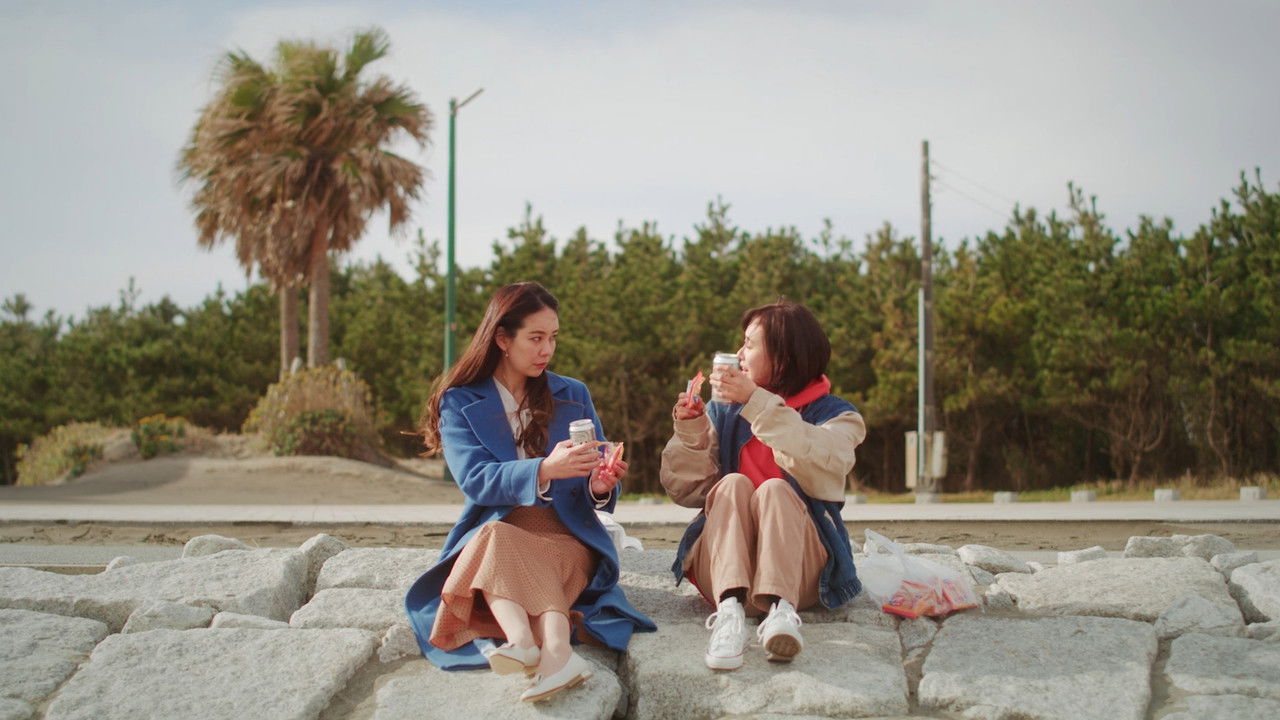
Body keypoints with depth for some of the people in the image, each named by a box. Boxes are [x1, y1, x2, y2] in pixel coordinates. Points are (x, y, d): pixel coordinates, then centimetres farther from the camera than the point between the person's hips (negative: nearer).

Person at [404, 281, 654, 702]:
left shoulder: (573, 396, 14)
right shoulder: (459, 402, 6)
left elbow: (593, 477, 10)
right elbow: (473, 479, -10)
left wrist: (600, 487, -16)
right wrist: (544, 470, -28)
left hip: (567, 536, 1)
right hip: (493, 531, 0)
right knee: (497, 541, -36)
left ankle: (525, 644, -63)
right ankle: (557, 651, -60)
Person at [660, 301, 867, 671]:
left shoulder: (835, 416, 6)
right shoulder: (723, 412, 16)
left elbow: (821, 465, -19)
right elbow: (686, 490, 9)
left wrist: (757, 403, -22)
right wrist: (689, 431, -6)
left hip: (799, 569, -2)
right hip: (723, 566, 2)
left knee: (775, 489, -27)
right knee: (733, 484, -24)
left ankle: (781, 608, -52)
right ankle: (730, 609, -48)